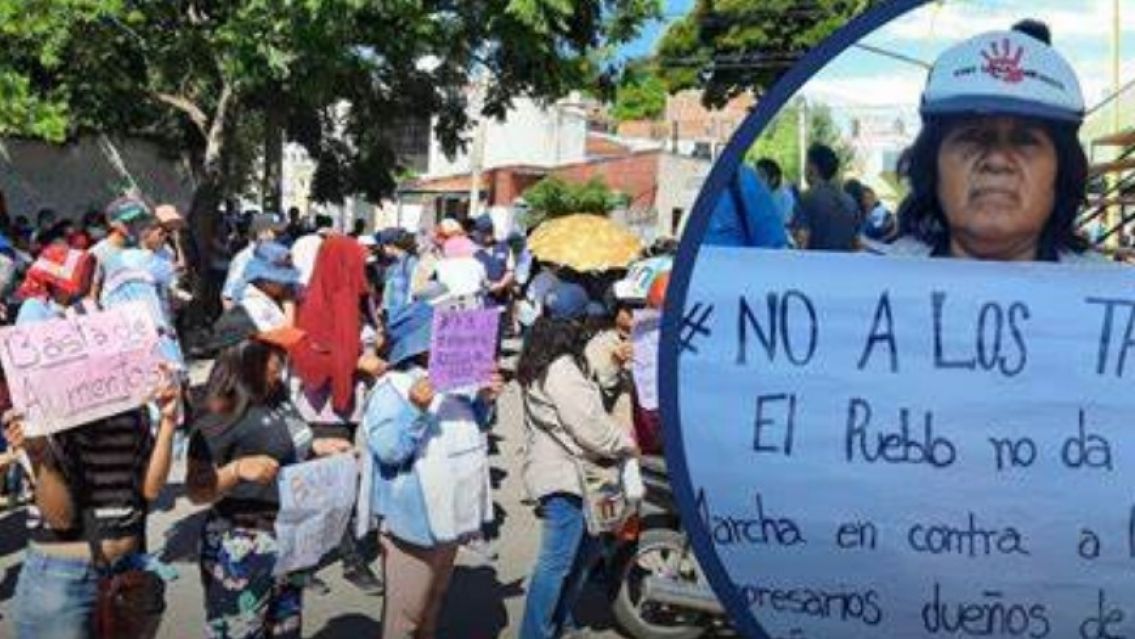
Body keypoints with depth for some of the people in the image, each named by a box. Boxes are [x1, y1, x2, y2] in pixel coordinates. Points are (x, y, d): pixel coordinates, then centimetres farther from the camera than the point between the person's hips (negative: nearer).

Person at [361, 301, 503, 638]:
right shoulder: (390, 389, -16)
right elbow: (387, 450, -26)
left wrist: (484, 401, 6)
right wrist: (415, 410, -37)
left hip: (449, 514, 8)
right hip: (414, 520, -8)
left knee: (435, 598, 24)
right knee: (406, 609, 2)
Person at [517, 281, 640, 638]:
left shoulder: (538, 361, 9)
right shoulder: (562, 371, -23)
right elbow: (590, 427, -23)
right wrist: (627, 444, -8)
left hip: (556, 471, 11)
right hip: (564, 478, -11)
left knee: (585, 548, 23)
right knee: (557, 563, -1)